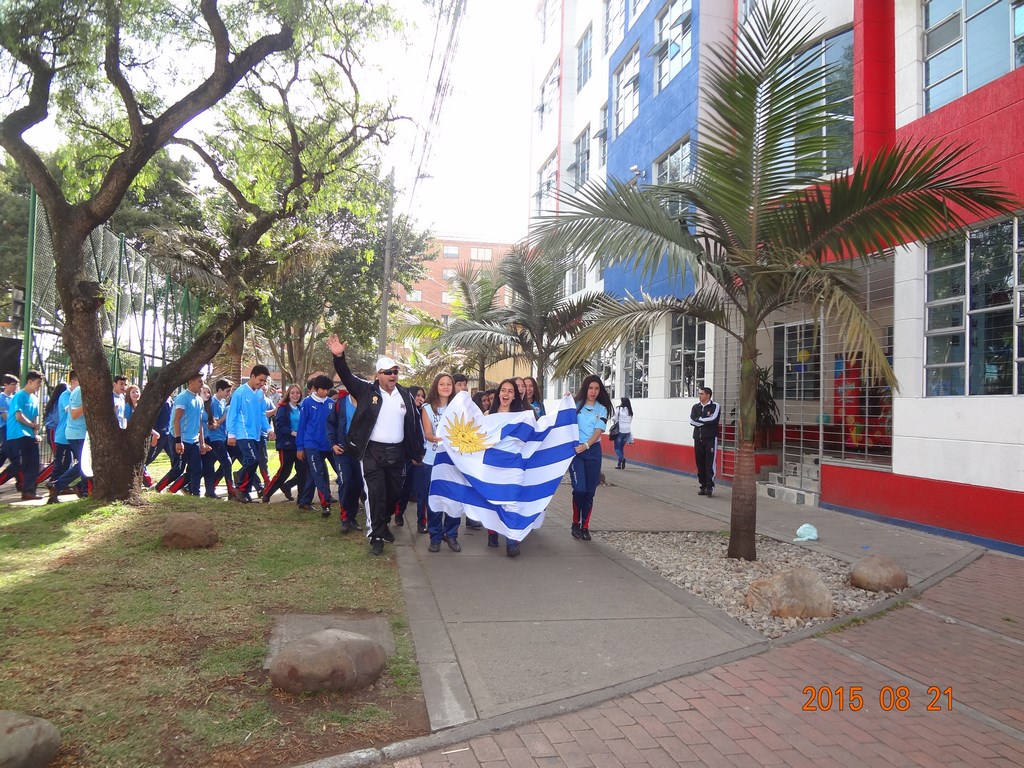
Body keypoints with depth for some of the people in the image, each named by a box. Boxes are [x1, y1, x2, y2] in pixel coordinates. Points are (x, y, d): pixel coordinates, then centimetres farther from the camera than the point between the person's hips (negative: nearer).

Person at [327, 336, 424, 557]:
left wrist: (417, 453, 8)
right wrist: (339, 356, -30)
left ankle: (382, 524, 38)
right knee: (375, 494, -4)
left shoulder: (405, 395, 5)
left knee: (393, 493, 15)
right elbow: (347, 377, -12)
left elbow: (414, 424, 9)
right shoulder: (368, 390, -2)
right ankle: (376, 537, 5)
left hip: (397, 453, 4)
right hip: (373, 452, -3)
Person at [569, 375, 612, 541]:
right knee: (579, 488, -13)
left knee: (590, 491, 4)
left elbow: (598, 432, -4)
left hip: (593, 451, 3)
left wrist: (586, 445, -19)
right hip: (575, 449, -3)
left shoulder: (602, 409, 7)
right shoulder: (576, 405, 1)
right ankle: (575, 523, 7)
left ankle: (585, 526, 14)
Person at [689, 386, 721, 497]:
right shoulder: (695, 407, 11)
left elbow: (713, 419, -18)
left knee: (710, 463, -9)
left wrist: (699, 419, -7)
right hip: (698, 438, 5)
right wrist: (706, 422, -11)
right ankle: (703, 486, 12)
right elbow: (692, 421, -3)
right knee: (700, 463, 5)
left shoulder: (715, 406, -1)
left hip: (710, 438, -5)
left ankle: (710, 486, -9)